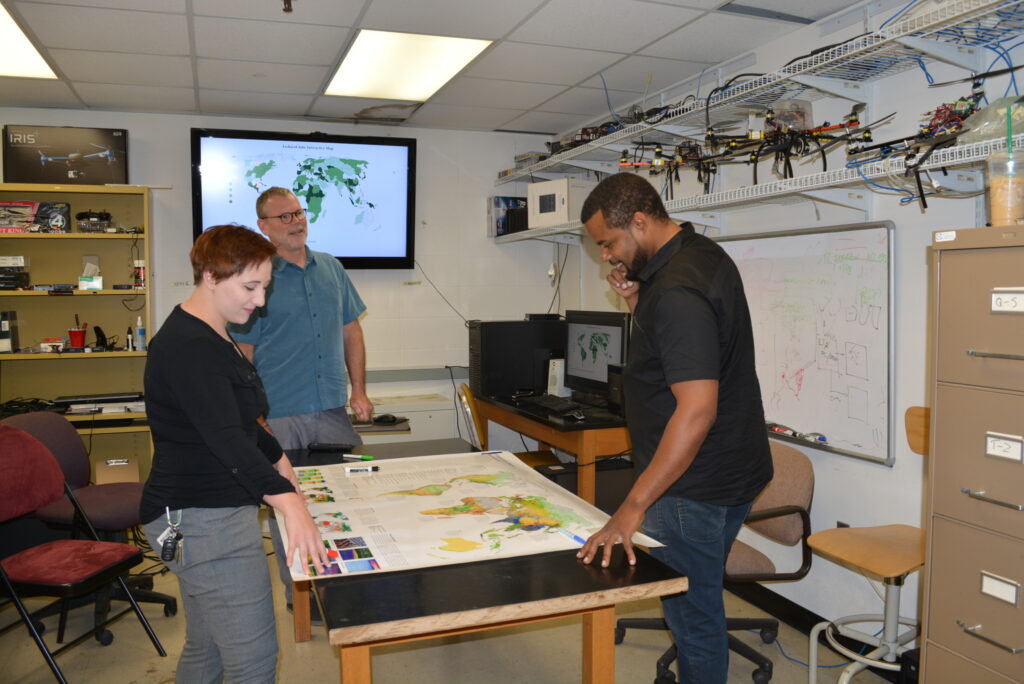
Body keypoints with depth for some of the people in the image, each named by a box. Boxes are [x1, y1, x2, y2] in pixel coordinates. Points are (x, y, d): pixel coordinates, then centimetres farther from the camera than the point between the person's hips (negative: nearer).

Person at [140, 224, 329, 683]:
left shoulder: (210, 336, 13)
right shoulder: (188, 348, -20)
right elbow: (226, 438, -32)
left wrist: (277, 459, 31)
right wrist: (289, 502, -41)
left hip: (204, 512, 10)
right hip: (206, 520, -10)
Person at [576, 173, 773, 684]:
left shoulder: (677, 290, -25)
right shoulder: (700, 254, 7)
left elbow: (697, 408, -30)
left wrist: (633, 507, -29)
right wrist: (637, 303, 2)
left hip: (696, 488, -10)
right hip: (726, 470, 10)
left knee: (693, 617, 5)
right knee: (697, 606, 23)